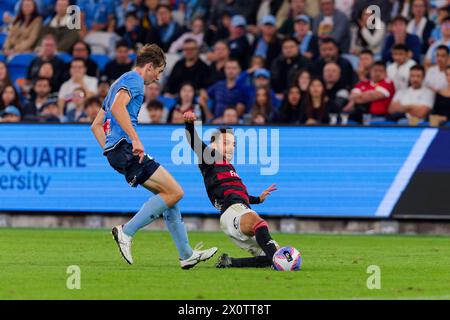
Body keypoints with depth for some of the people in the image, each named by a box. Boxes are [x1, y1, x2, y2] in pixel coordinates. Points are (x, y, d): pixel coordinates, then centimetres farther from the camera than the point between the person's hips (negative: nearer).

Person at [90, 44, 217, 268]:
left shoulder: (121, 82, 28)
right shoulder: (134, 80, -3)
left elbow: (96, 125, 29)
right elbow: (117, 107, -25)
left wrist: (111, 153, 22)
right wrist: (135, 140, -28)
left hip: (114, 150, 11)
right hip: (125, 147, -11)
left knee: (169, 193, 12)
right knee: (174, 192, -13)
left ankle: (186, 254, 12)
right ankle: (126, 232, -14)